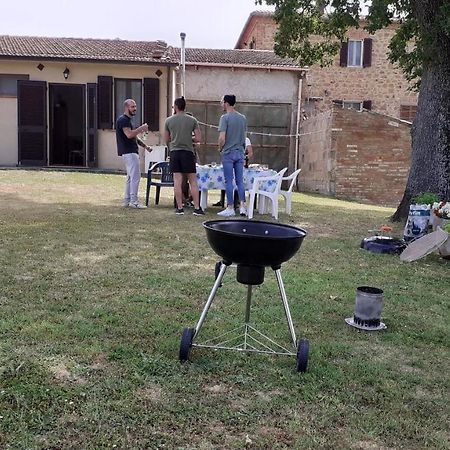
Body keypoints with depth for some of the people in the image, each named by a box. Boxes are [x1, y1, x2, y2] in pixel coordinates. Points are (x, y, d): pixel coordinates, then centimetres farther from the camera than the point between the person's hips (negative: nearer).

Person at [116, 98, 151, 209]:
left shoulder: (127, 120, 22)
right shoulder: (123, 120, -11)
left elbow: (134, 136, 25)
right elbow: (129, 134, -25)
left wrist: (145, 146, 16)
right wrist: (141, 128, -15)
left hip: (131, 152, 11)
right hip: (129, 153, -11)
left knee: (130, 177, 12)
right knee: (135, 176, -12)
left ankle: (127, 201, 16)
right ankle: (134, 201, -11)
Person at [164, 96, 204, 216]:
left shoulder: (169, 120, 3)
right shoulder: (192, 120, 0)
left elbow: (166, 140, 10)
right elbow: (198, 138, -3)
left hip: (174, 152, 1)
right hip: (188, 152, -1)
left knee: (177, 181, 3)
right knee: (193, 181, 3)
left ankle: (179, 208, 4)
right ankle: (197, 208, 2)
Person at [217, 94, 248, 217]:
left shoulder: (225, 118, -11)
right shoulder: (243, 118, 9)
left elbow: (222, 138, -17)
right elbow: (244, 136, 13)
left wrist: (220, 148, 0)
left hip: (228, 153, -5)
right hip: (240, 152, 6)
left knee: (229, 181, 0)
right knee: (240, 181, 8)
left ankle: (230, 208, 3)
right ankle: (242, 206, 1)